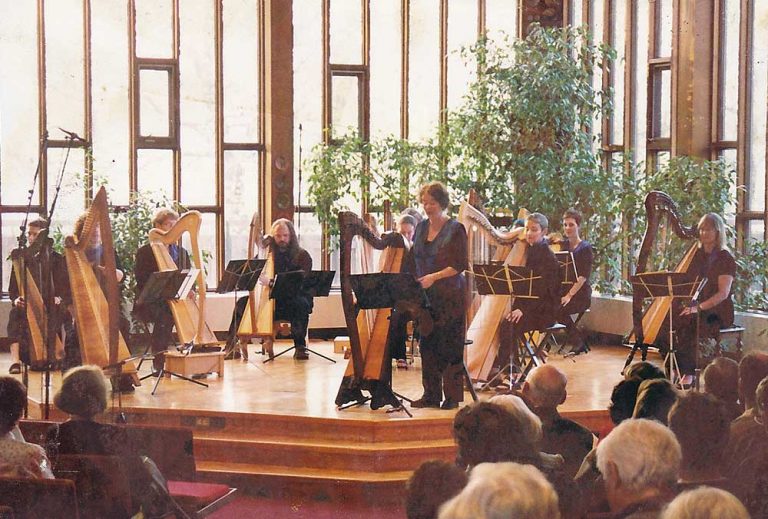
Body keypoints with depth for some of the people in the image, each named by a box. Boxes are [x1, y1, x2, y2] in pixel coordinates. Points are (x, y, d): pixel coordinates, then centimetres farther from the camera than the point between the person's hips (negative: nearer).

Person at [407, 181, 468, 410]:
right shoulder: (421, 227, 13)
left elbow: (460, 265, -10)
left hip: (449, 296, -5)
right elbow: (413, 260, 16)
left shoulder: (455, 229, -5)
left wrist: (434, 277, -19)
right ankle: (431, 394, 13)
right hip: (424, 296, 5)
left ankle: (452, 395, 3)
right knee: (427, 345, 6)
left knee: (450, 346, -3)